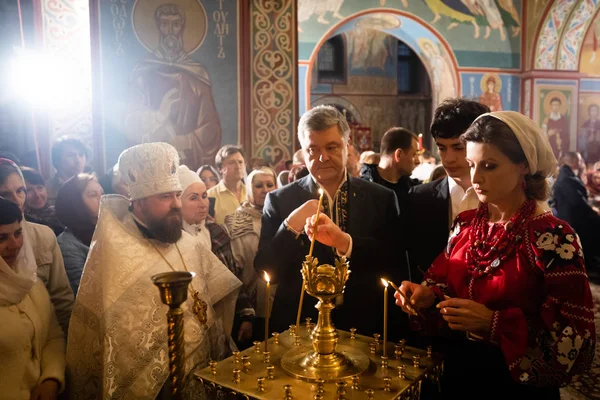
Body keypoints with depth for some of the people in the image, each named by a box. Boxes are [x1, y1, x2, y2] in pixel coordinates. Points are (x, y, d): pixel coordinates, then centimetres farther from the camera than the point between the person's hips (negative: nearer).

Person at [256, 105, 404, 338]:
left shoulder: (382, 198, 0)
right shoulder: (279, 201, -1)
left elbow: (395, 266, -6)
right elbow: (266, 271, -4)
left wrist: (345, 242, -20)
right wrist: (292, 225, -18)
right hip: (297, 326, 0)